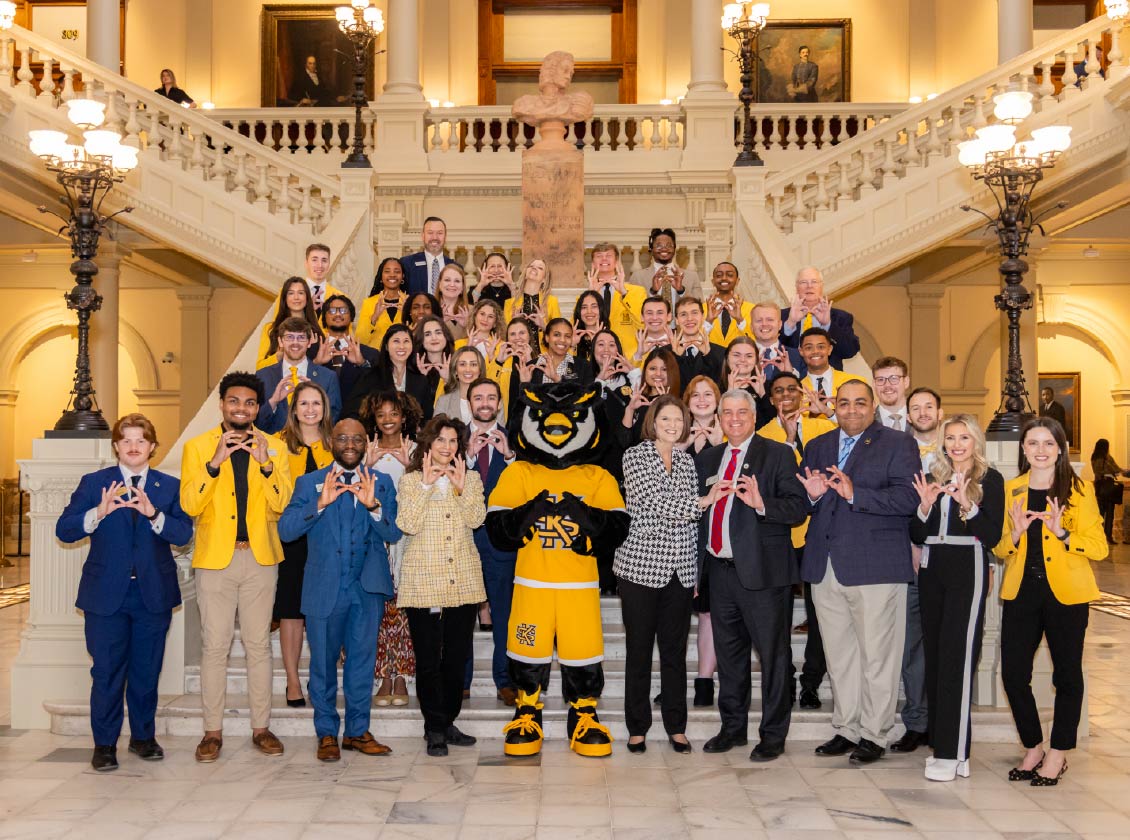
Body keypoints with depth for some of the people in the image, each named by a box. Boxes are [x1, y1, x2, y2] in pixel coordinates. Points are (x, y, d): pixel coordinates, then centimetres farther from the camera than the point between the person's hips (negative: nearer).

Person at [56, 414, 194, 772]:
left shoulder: (170, 486, 6)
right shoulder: (93, 483, 4)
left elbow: (184, 533, -6)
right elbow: (64, 530, -5)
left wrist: (154, 514, -24)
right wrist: (98, 513, -22)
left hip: (153, 594, 1)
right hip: (106, 594, -1)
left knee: (147, 671, 9)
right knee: (107, 672, 2)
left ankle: (143, 737, 24)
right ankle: (104, 744, 13)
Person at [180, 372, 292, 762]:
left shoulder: (272, 448, 6)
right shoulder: (197, 447, 3)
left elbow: (281, 503, -4)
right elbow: (189, 505, -8)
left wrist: (266, 464, -17)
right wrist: (215, 462, -18)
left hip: (260, 558, 1)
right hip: (215, 558, -1)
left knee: (258, 645, 7)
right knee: (215, 646, 1)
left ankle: (261, 727, 15)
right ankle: (212, 731, 9)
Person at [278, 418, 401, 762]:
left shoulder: (381, 483, 6)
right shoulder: (310, 482, 4)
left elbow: (393, 533, -4)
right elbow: (285, 530, -8)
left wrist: (373, 505, -23)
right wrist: (320, 504, -21)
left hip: (367, 587, 1)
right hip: (324, 588, -1)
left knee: (362, 660, 8)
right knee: (324, 662, 7)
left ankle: (357, 731, 20)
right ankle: (327, 733, 19)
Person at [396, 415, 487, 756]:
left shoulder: (471, 479, 12)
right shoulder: (410, 481, 4)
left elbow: (476, 519, -4)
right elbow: (408, 524, -10)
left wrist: (461, 488, -16)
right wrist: (426, 485, -13)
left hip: (464, 581, 3)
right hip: (423, 581, -3)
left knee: (457, 657, 8)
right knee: (428, 659, 0)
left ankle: (448, 722, 20)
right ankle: (434, 728, 9)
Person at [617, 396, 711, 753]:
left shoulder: (686, 460, 12)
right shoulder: (634, 456, -3)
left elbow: (690, 518, 14)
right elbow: (658, 502, -15)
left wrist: (695, 570, 11)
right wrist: (705, 500, -7)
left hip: (680, 570, 4)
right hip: (640, 565, -4)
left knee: (675, 650, 8)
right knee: (639, 649, 4)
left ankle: (676, 727, 18)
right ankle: (637, 727, 15)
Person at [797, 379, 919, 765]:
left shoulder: (898, 444, 0)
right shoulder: (817, 447, 17)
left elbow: (908, 498, -13)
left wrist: (855, 494, -22)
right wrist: (812, 495, -6)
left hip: (875, 566, -5)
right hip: (826, 567, 5)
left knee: (876, 656, 0)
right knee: (839, 656, 12)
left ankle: (873, 736, 11)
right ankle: (846, 730, 22)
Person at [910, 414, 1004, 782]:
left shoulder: (990, 479, 1)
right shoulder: (932, 477, 13)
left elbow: (993, 536, -8)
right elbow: (916, 536, 10)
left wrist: (968, 505, -21)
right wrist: (925, 506, -7)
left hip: (967, 571, -5)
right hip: (931, 571, 5)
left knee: (957, 656, -9)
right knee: (934, 655, 8)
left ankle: (952, 753, -7)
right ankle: (940, 742, 16)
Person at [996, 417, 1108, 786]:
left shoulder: (1079, 490, -1)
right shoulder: (1011, 490, 10)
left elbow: (1099, 547, -6)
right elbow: (999, 548, 13)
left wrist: (1062, 534, -22)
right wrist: (1015, 533, -7)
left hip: (1065, 593, -3)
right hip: (1021, 593, 3)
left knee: (1067, 674, 6)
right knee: (1013, 673, 2)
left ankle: (1057, 754, 21)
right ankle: (1033, 748, 21)